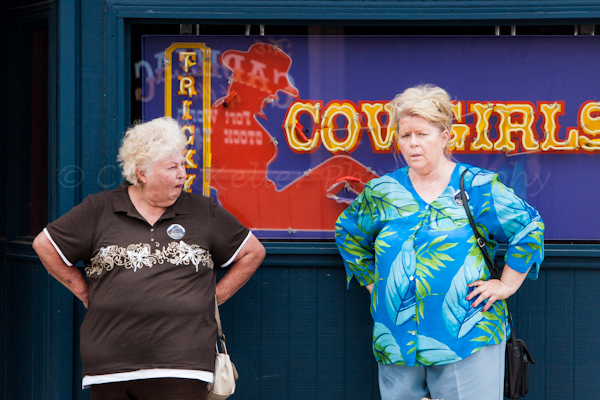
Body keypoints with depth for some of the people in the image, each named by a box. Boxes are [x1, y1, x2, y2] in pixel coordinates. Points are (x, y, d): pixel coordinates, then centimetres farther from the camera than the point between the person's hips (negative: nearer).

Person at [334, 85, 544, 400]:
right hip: (397, 340, 3)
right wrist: (370, 279, 16)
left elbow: (529, 229, 2)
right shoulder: (382, 192, 9)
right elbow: (348, 232, 25)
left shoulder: (478, 188, 0)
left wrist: (506, 285, -1)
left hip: (468, 338, -3)